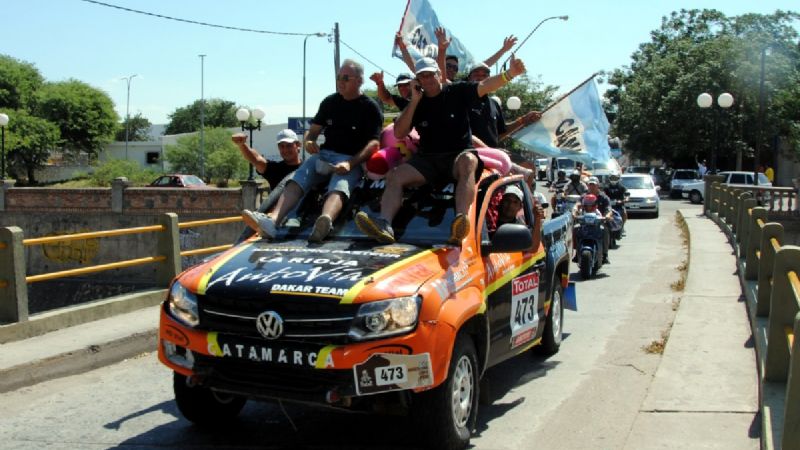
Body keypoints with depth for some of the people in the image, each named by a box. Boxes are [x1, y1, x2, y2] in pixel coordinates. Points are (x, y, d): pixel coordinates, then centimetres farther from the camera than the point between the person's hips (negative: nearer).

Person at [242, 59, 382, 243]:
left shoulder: (370, 108, 4)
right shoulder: (330, 102, 20)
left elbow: (374, 143, -7)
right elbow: (314, 131, 22)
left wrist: (350, 163, -23)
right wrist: (309, 142, -4)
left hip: (352, 160, -5)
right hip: (323, 155, 5)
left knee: (339, 187, -38)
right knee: (296, 182, -25)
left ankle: (325, 222, -70)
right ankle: (272, 221, -48)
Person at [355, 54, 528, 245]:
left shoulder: (457, 92, 5)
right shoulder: (417, 104, 13)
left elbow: (485, 86, -9)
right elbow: (398, 133, 3)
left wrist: (510, 73, -27)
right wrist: (414, 101, -3)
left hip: (458, 155, -4)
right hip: (427, 160, 4)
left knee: (469, 161, -38)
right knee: (394, 176, -19)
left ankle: (459, 226, -61)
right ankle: (384, 224, -42)